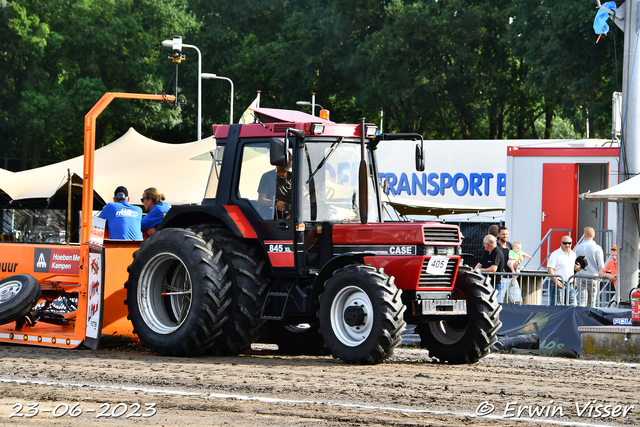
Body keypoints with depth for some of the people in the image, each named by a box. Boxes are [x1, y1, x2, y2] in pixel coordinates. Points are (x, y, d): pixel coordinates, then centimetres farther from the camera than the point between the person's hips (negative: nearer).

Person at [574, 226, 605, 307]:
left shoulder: (578, 248, -1)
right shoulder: (597, 248, -5)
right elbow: (601, 266, -6)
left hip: (581, 277, 0)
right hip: (593, 278, 0)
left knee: (582, 302, -5)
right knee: (591, 303, 10)